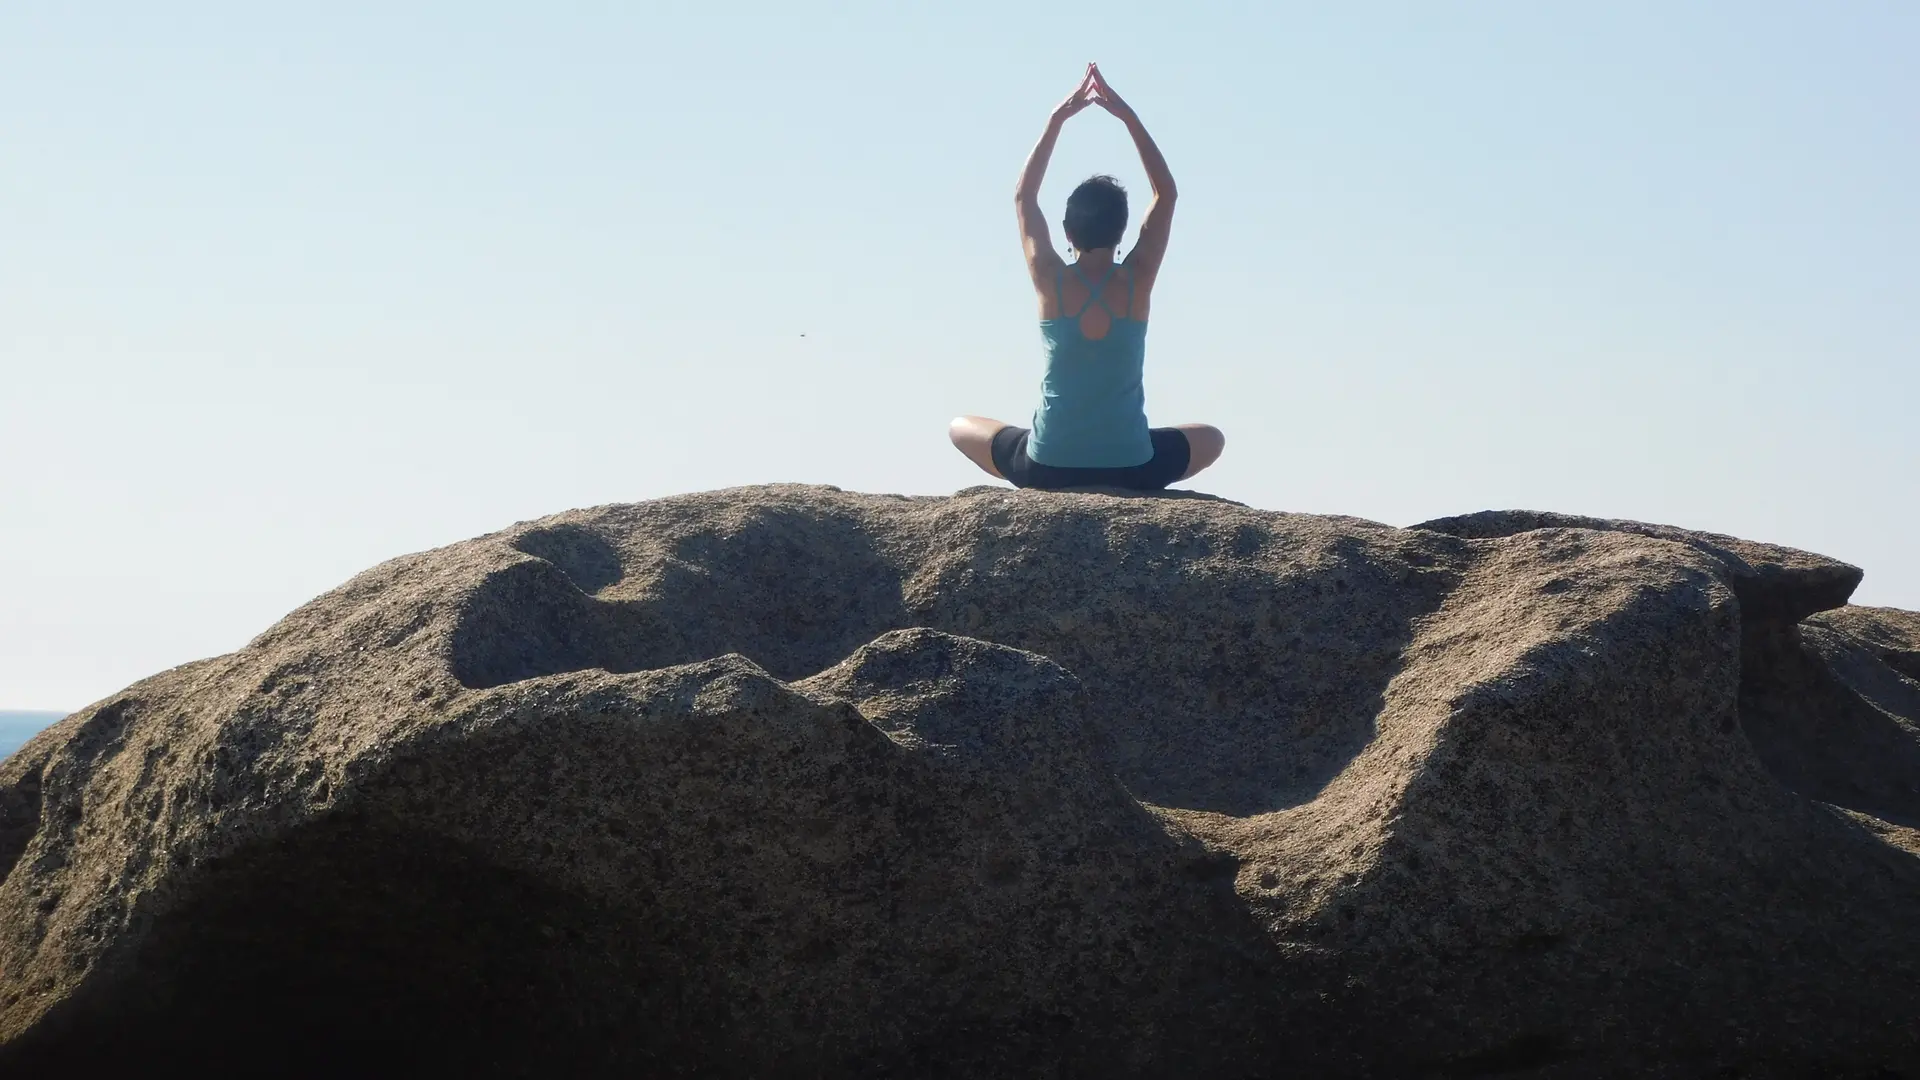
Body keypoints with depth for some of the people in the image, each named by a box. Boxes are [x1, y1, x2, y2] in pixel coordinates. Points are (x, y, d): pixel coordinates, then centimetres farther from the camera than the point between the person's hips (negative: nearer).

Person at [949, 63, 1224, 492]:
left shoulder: (1051, 282, -7)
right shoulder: (1137, 281, -7)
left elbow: (1023, 197, 8)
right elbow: (1166, 193, 5)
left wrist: (1056, 120, 8)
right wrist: (1128, 117, 2)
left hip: (1048, 468, 0)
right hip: (1132, 471, 1)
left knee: (960, 428, 28)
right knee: (1211, 438, 31)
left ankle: (1046, 484, 13)